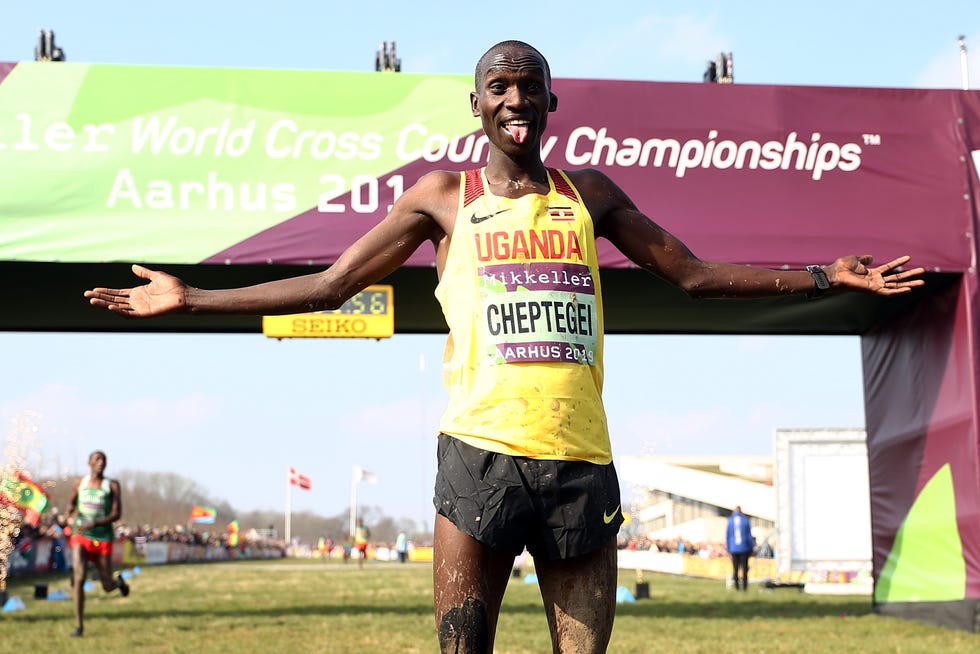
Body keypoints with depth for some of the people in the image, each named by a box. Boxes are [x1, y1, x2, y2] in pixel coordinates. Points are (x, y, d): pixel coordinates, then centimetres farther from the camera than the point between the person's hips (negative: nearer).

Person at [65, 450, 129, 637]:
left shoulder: (112, 485, -2)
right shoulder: (80, 483, 6)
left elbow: (117, 514, -9)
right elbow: (71, 503, 24)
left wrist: (93, 524, -22)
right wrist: (70, 516, 0)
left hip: (102, 539, -1)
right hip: (80, 537, 1)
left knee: (107, 587, 4)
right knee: (79, 578, -19)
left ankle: (118, 581, 44)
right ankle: (79, 626, -10)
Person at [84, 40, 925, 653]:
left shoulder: (588, 193, 16)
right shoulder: (444, 196, 11)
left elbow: (695, 274, 20)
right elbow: (329, 285, 14)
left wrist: (826, 276, 15)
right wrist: (190, 299, 11)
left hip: (581, 459, 2)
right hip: (482, 454, -2)